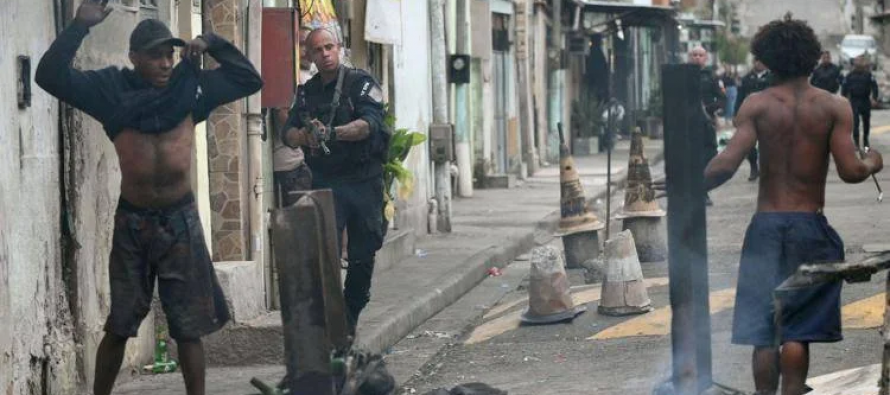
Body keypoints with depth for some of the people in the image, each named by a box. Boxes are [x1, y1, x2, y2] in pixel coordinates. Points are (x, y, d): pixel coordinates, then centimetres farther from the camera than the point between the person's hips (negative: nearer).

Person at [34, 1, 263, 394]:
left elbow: (250, 79, 9)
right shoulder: (112, 88, -4)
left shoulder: (191, 85, 1)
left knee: (189, 326, 5)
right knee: (118, 325, 9)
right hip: (132, 219, -1)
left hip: (180, 217, 1)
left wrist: (212, 44, -3)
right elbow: (50, 76, -12)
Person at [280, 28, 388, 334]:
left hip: (364, 181, -1)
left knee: (362, 256, 4)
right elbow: (288, 133, 3)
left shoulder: (362, 84, -1)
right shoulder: (307, 93, 12)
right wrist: (304, 135, -21)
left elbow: (369, 124, -16)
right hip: (325, 183, 2)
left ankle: (350, 318, 18)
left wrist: (332, 133, -32)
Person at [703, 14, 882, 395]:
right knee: (798, 330, 5)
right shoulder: (834, 107, -3)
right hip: (811, 227, 0)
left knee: (764, 332, 5)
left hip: (766, 225, 0)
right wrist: (872, 163, 14)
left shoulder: (757, 105, -4)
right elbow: (850, 171, -8)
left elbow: (727, 164, -13)